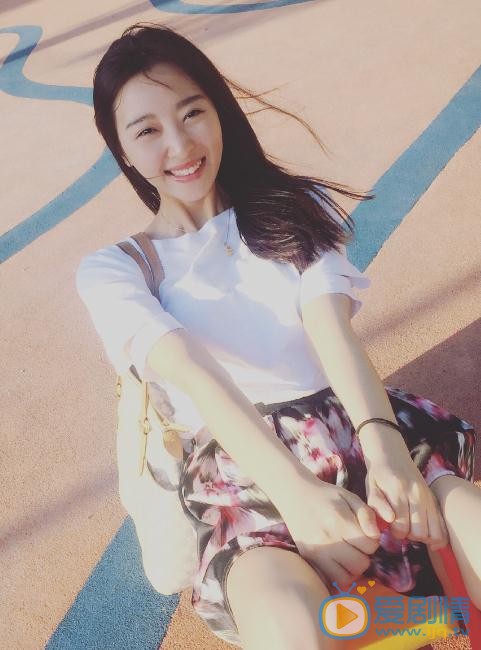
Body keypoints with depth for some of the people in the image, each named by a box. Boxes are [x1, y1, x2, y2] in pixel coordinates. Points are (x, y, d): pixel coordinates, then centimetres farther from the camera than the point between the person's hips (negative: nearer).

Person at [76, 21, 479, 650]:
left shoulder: (294, 208, 15)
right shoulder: (111, 271, 8)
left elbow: (332, 328, -3)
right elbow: (191, 374, -12)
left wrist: (381, 439, -21)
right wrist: (294, 491, -27)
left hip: (348, 424, 3)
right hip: (238, 465, -2)